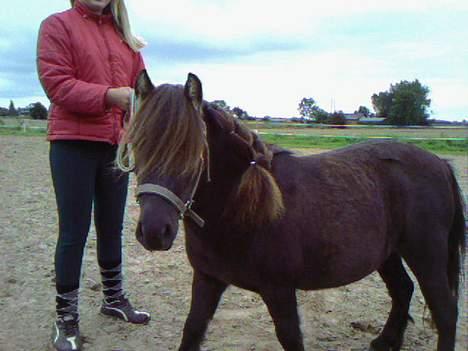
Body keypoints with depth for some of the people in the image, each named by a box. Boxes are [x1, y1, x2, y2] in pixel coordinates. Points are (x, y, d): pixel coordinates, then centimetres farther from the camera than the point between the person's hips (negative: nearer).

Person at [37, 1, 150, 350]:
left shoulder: (123, 34, 13)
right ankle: (66, 318, 15)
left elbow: (140, 82, 11)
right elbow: (56, 83, -14)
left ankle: (114, 298, 35)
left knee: (112, 228, 17)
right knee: (74, 232, 0)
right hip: (73, 144, -5)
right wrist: (109, 96, -27)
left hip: (117, 145, 6)